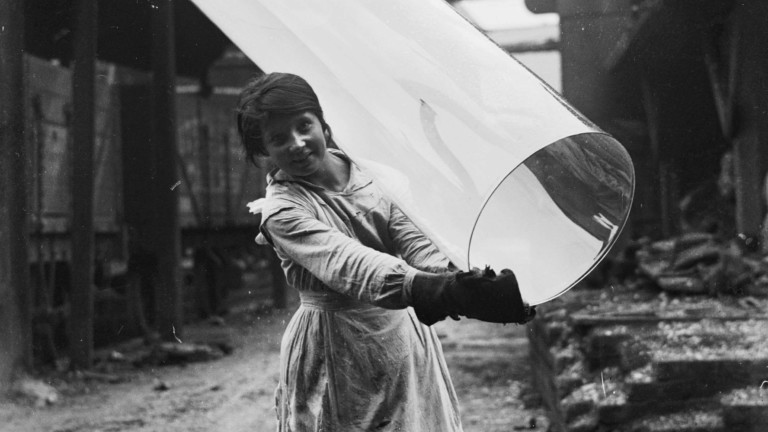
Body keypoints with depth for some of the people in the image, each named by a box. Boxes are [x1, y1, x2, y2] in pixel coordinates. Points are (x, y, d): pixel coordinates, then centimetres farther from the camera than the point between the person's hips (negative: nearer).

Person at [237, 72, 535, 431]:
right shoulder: (282, 210, -17)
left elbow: (412, 238, -7)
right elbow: (350, 266, -32)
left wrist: (452, 276, -30)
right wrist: (433, 289, -48)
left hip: (402, 333, 5)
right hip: (337, 347, -5)